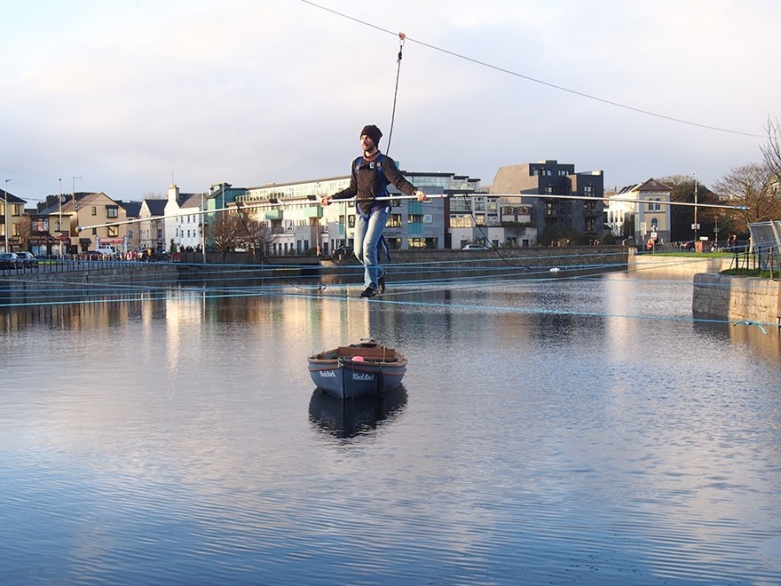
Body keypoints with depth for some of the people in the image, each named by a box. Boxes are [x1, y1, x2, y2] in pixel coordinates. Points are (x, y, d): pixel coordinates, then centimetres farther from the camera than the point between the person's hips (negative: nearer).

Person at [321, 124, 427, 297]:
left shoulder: (384, 162, -1)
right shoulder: (357, 164, 16)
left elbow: (399, 181, -11)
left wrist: (415, 192, -28)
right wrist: (333, 197, 25)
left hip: (379, 210, -6)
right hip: (361, 211, 6)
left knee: (369, 246, -19)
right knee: (359, 252, 2)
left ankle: (371, 285, -11)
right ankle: (379, 273, 28)